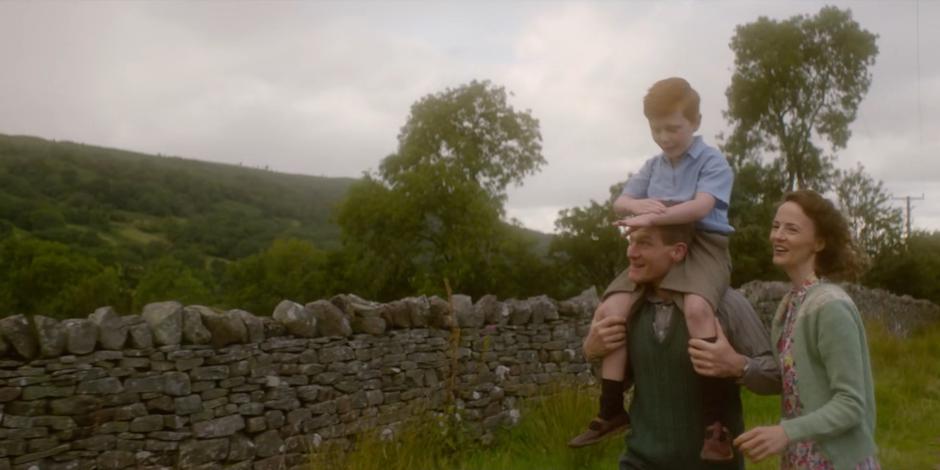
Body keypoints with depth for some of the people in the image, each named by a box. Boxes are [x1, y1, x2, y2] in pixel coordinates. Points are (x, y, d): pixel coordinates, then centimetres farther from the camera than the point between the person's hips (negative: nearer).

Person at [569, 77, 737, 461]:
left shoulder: (712, 161, -3)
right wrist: (639, 203, -11)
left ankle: (713, 421, -28)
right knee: (611, 309, -14)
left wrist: (651, 218, -27)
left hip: (703, 245, -6)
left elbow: (701, 206, -18)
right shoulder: (653, 166, 16)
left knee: (696, 307, -36)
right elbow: (619, 202, 13)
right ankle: (612, 411, -6)